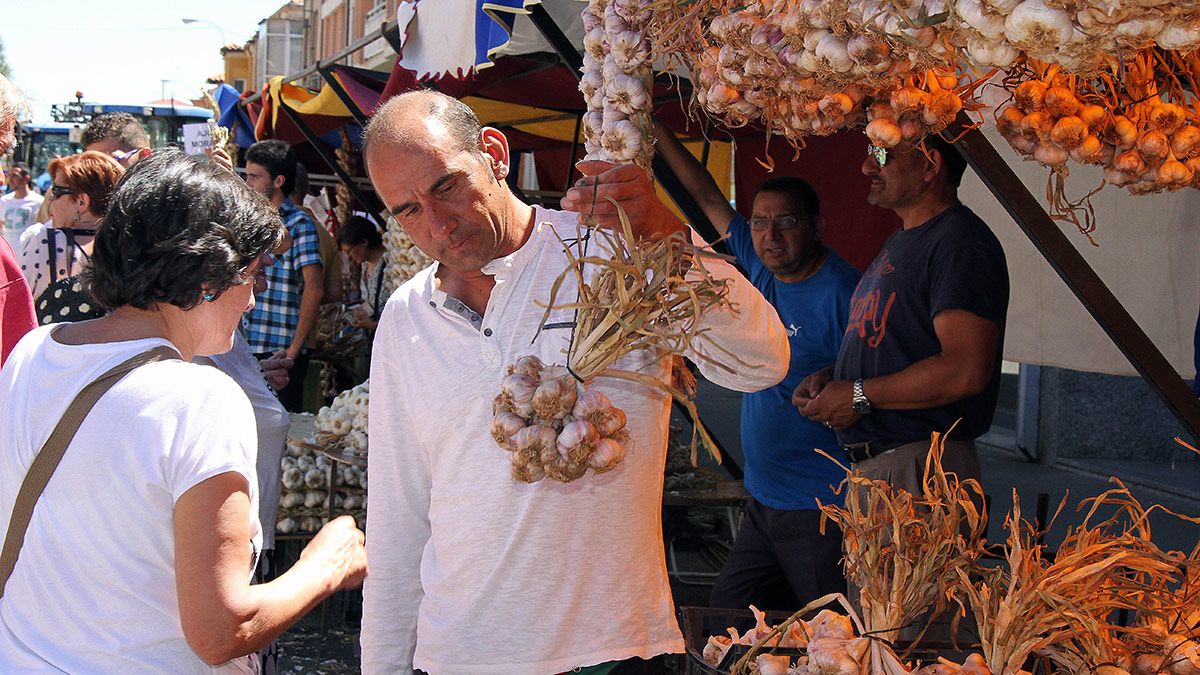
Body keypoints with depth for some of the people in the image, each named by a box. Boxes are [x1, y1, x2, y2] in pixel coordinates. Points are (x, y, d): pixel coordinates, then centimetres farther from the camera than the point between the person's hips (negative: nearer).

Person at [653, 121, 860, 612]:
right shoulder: (762, 268, 7)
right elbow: (707, 197, 16)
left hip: (823, 513, -8)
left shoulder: (843, 294, -16)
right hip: (762, 501, 9)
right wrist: (655, 129, 18)